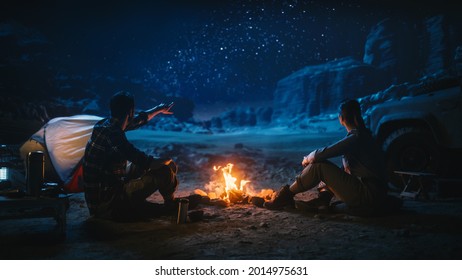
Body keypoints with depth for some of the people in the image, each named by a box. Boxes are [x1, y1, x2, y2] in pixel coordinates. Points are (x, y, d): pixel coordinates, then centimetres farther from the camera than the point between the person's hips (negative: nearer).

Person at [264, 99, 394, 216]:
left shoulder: (355, 137, -16)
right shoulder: (363, 135, 13)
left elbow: (321, 154, -18)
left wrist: (307, 159, 2)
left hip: (369, 199, -9)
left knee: (319, 166, -12)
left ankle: (286, 195, 1)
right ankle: (322, 200, 3)